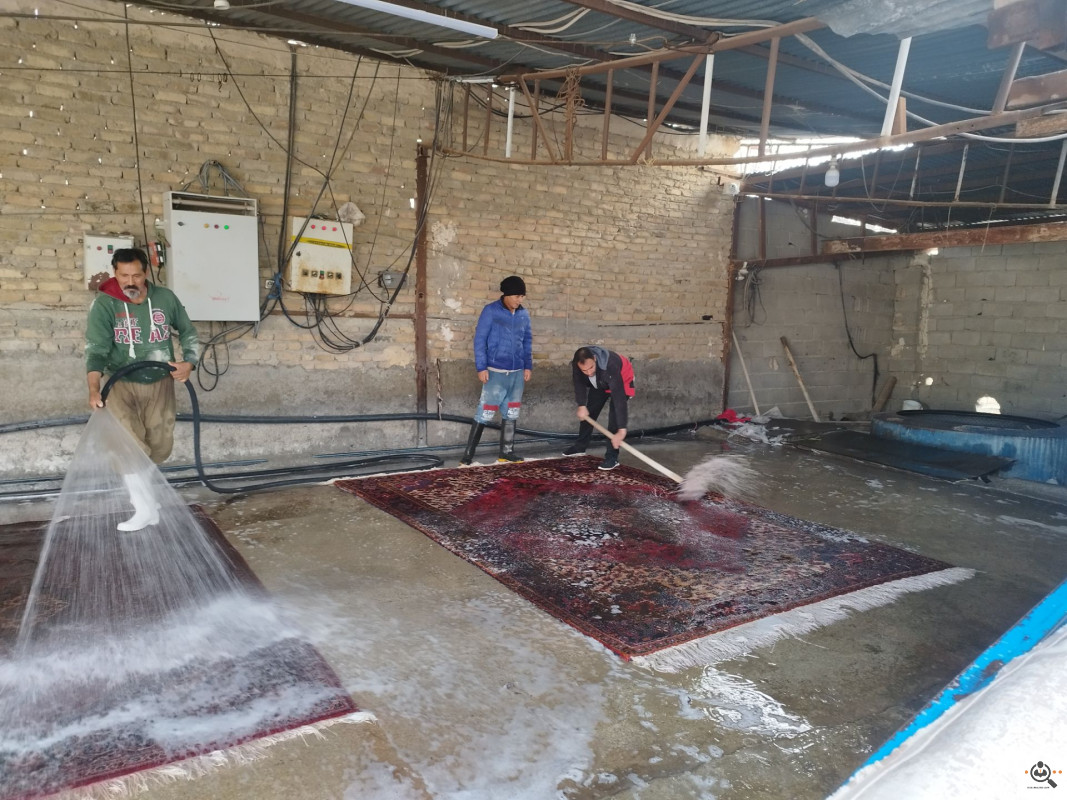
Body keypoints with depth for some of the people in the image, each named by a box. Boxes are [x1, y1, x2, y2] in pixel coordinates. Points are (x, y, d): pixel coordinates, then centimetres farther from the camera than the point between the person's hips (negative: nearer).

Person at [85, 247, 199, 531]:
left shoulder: (165, 297, -6)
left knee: (160, 447, 8)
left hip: (160, 384, 3)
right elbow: (95, 349, -18)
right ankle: (146, 508, -3)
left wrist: (188, 363, -8)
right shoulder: (104, 304, -13)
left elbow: (188, 332, 8)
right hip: (122, 384, -2)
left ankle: (140, 491, 35)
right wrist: (94, 389, -33)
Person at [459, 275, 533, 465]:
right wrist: (481, 367, -12)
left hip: (517, 372, 5)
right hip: (495, 371, -5)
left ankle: (507, 451, 21)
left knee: (511, 413, 11)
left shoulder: (524, 314, 7)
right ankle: (468, 454, 0)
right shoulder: (490, 311, -8)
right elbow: (480, 340, -7)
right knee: (485, 412, -6)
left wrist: (528, 366, 11)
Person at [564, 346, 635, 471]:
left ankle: (612, 457, -14)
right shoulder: (576, 363, -32)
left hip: (621, 380, -6)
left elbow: (619, 398, -49)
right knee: (588, 412, 12)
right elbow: (579, 383, -11)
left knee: (615, 414, -21)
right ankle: (580, 446, 34)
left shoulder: (610, 366, -47)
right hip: (599, 383, 6)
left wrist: (622, 430, -52)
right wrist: (581, 405, -19)